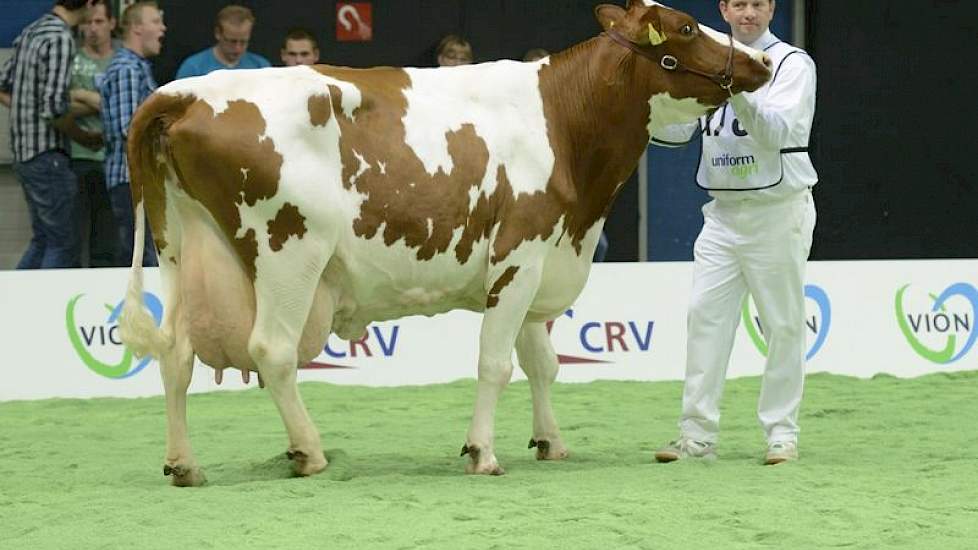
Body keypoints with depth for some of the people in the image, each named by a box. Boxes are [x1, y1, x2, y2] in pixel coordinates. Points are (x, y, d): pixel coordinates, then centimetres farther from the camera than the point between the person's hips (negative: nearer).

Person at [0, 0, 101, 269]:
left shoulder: (31, 32, 10)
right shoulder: (60, 39, -18)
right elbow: (54, 108, -23)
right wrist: (85, 138, -8)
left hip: (23, 153, 9)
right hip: (47, 155, -9)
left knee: (43, 241, 16)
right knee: (63, 245, -1)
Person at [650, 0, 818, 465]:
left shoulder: (792, 63, -5)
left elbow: (777, 131, -20)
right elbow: (674, 130, 7)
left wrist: (738, 90, -33)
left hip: (778, 212, -5)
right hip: (723, 212, 5)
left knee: (783, 322, 1)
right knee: (705, 313, -2)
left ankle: (781, 434, 8)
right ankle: (697, 435, 0)